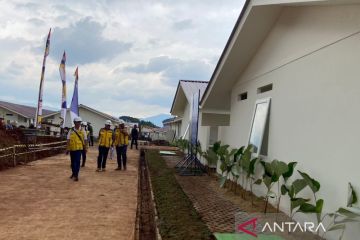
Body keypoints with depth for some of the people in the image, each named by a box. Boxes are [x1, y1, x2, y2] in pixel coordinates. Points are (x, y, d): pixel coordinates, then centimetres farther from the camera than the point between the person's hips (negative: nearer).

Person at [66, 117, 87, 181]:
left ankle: (76, 175, -1)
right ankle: (73, 173, 33)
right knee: (73, 162, 15)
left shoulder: (82, 131, 1)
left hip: (79, 148, -2)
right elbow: (68, 140, -2)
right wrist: (67, 148, -6)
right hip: (72, 148, 2)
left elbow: (85, 140, 5)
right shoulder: (71, 131, 0)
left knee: (77, 162, -7)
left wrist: (85, 148, 6)